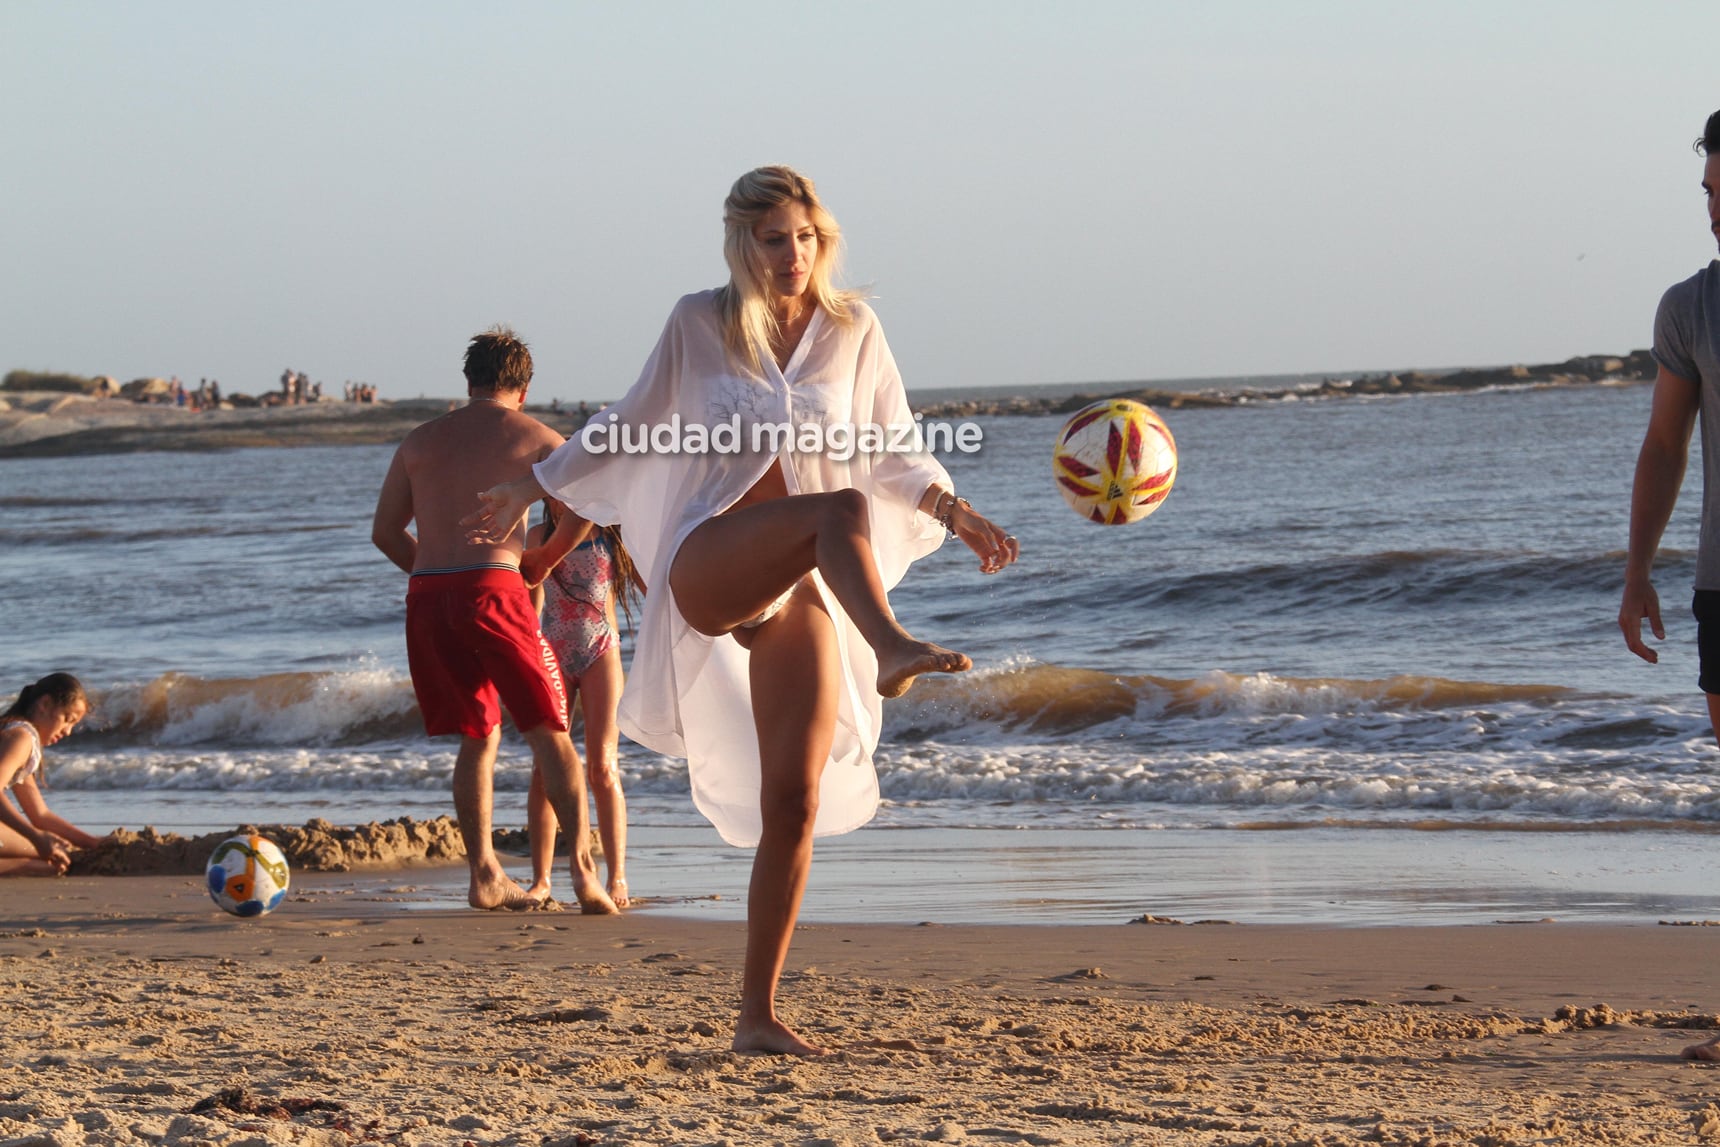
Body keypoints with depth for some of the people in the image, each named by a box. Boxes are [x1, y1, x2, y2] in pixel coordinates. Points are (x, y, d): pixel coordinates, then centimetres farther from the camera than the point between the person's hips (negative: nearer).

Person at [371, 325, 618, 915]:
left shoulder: (420, 440, 18)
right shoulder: (534, 436, 8)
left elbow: (385, 531, 18)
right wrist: (539, 564, 16)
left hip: (429, 598, 4)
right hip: (493, 588, -4)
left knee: (478, 736, 15)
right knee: (548, 732, -1)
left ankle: (484, 875, 8)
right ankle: (581, 861, -17)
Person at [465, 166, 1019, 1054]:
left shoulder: (853, 331, 8)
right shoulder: (698, 324, 4)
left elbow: (895, 456, 15)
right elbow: (630, 427, 16)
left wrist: (959, 517, 0)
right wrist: (529, 490, 19)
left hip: (801, 590, 3)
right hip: (708, 564, -3)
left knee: (794, 803, -5)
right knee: (844, 508, -34)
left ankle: (757, 1014, 2)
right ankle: (892, 650, -64)